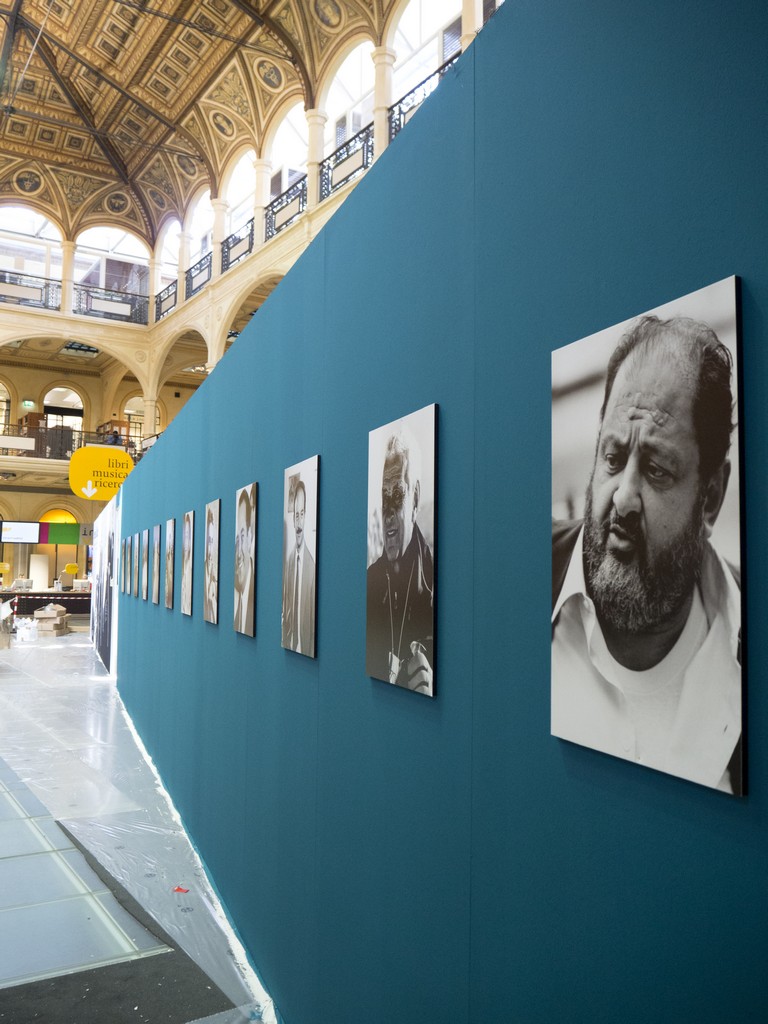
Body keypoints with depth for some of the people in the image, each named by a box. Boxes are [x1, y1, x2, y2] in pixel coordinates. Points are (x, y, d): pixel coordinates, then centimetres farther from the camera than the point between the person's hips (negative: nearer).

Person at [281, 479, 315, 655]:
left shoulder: (312, 562, -13)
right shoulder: (288, 560, 4)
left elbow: (313, 614, -11)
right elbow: (285, 603, 9)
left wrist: (310, 649, -12)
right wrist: (286, 639, 1)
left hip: (306, 642, -5)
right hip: (288, 641, 5)